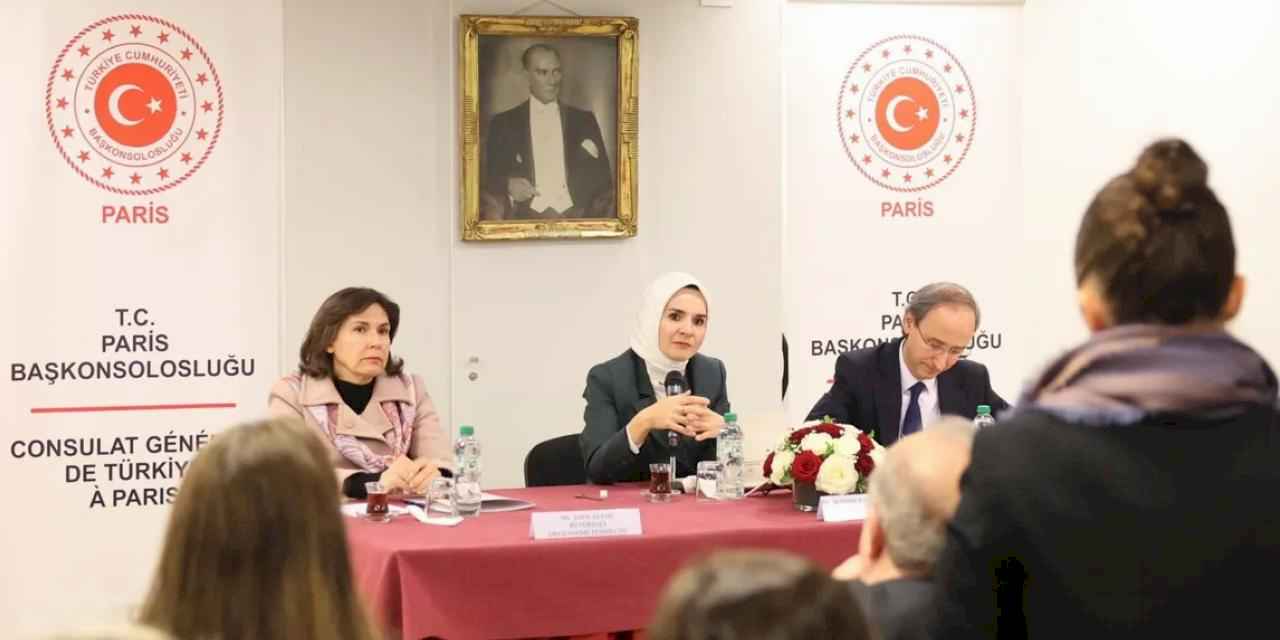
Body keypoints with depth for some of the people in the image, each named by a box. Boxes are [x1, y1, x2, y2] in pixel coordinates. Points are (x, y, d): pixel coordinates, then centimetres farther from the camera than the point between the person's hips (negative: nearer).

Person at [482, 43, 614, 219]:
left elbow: (603, 178, 13)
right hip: (525, 219, 0)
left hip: (576, 218, 1)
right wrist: (508, 185, -12)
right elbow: (490, 178, 9)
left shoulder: (584, 121, 14)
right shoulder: (503, 124, 10)